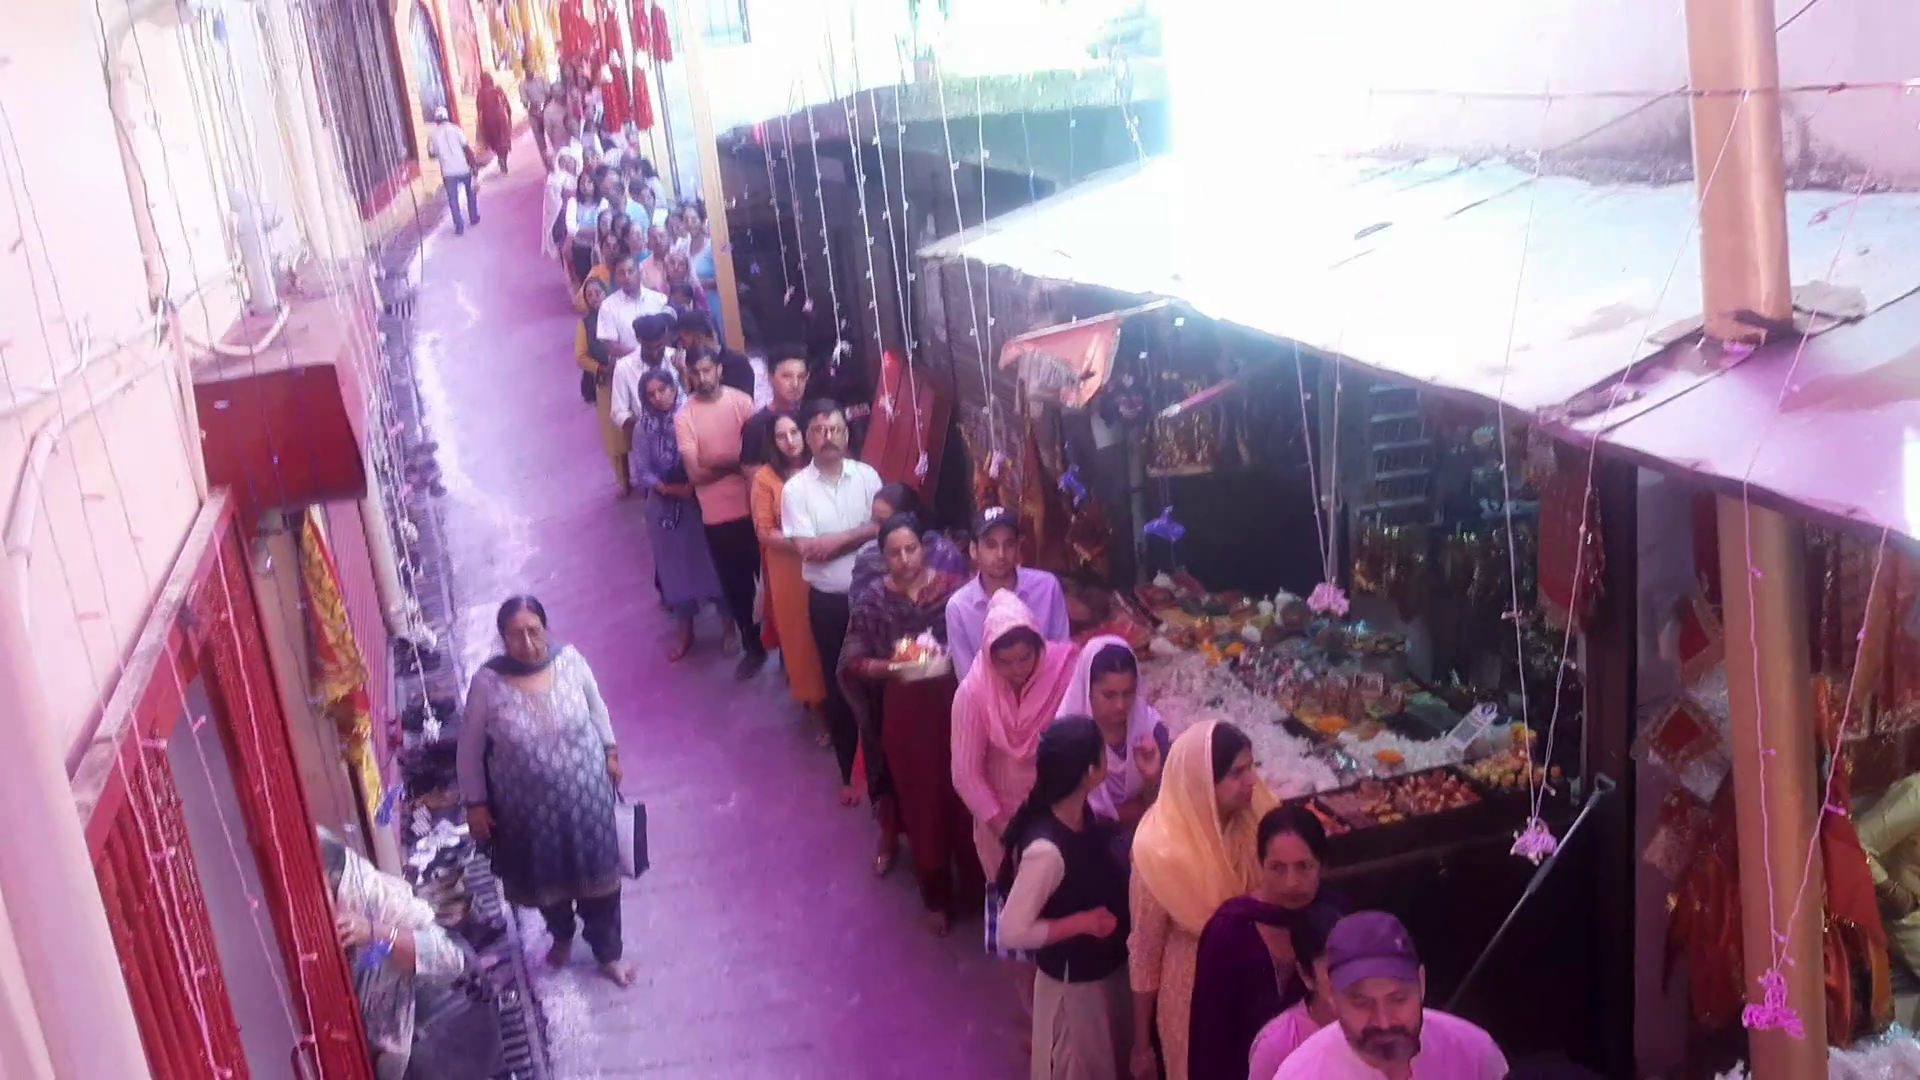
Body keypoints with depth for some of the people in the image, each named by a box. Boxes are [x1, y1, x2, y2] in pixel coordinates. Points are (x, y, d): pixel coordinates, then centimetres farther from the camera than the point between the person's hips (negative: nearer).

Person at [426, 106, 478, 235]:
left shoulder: (432, 134, 0)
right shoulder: (455, 128, -4)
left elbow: (431, 155, 7)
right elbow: (467, 148, -7)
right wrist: (473, 164, -1)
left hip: (448, 171, 0)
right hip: (463, 168, 0)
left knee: (452, 198, 8)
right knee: (470, 193, 23)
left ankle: (459, 225, -1)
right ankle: (474, 218, 30)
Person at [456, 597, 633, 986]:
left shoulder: (571, 660, -16)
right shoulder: (487, 683, -21)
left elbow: (596, 709, 4)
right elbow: (470, 749, -8)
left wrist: (610, 753, 12)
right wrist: (475, 803, -5)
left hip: (585, 794, 1)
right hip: (528, 805, -1)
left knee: (598, 876, 16)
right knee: (546, 880, 23)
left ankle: (608, 953, 40)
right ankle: (561, 936, 55)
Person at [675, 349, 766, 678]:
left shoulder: (742, 402, -3)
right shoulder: (684, 417, -6)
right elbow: (695, 473, -11)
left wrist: (720, 463, -14)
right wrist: (737, 464, -14)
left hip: (754, 506, 0)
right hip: (718, 514, 0)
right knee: (736, 585, 11)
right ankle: (753, 648, 28)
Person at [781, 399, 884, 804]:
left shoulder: (867, 476, -2)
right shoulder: (796, 488, -7)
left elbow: (884, 528, -9)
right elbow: (808, 550, -15)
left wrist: (835, 540, -18)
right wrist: (860, 533, -15)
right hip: (827, 601, -1)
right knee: (839, 686, 10)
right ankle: (850, 774, 25)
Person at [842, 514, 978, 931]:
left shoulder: (955, 587, -7)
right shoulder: (873, 601, -5)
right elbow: (850, 664, -5)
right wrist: (890, 667, -19)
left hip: (956, 708, 0)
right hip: (905, 716, 1)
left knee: (965, 800, 6)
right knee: (922, 804, 11)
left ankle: (975, 891, 28)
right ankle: (937, 898, 30)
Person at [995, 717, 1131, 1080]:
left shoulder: (1081, 812, -12)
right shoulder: (1046, 849, -36)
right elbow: (1013, 931, -30)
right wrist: (1083, 921, -25)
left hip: (1105, 966, 7)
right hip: (1072, 981, -7)